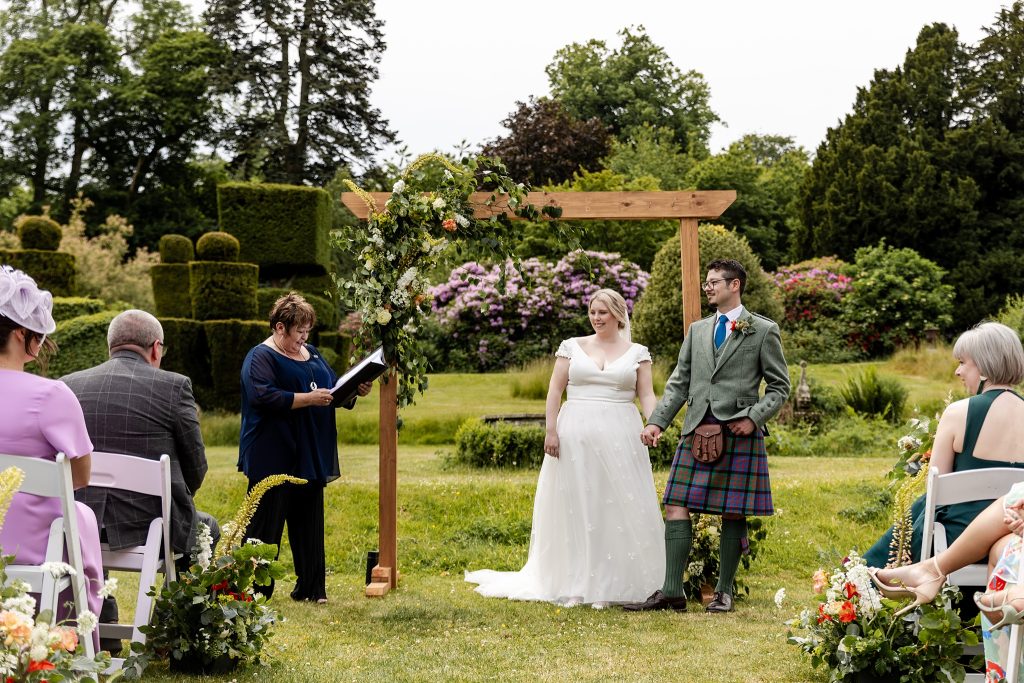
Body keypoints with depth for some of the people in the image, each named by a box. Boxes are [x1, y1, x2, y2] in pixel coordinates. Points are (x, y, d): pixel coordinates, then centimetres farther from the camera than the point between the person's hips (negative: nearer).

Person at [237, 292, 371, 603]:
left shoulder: (312, 354, 16)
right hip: (273, 460, -7)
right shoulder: (261, 357, -9)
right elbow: (264, 397, -23)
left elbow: (334, 389, 22)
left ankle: (311, 587, 18)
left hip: (310, 458, 8)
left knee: (308, 524, 11)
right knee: (265, 524, -3)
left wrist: (355, 391, 1)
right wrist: (308, 398, -26)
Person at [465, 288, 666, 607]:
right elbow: (554, 390, 5)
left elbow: (647, 395, 2)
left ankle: (619, 583, 7)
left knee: (620, 508, -1)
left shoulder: (637, 353, 8)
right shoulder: (572, 347, 8)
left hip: (620, 438, 0)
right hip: (576, 434, 0)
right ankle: (576, 584, 10)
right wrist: (550, 429, -5)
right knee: (576, 508, 3)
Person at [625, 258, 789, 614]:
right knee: (676, 507, -4)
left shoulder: (763, 331, 4)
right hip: (697, 429, 4)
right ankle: (672, 591, -2)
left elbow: (779, 386, 4)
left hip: (738, 432, -4)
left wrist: (754, 417, -11)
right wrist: (657, 422, 6)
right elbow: (679, 382, 16)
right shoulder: (698, 330, 17)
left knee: (733, 514, 1)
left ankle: (724, 591, 12)